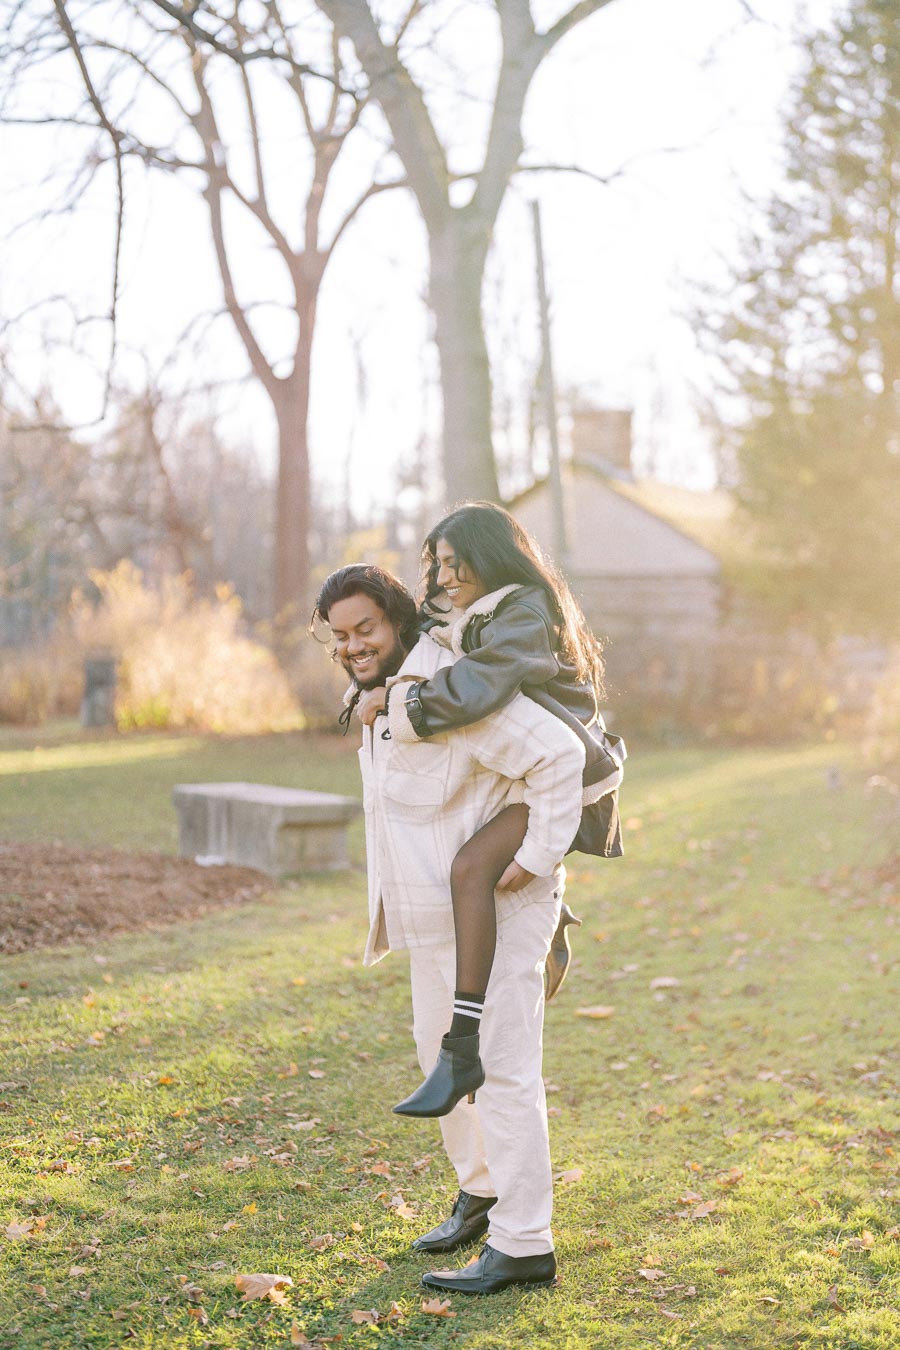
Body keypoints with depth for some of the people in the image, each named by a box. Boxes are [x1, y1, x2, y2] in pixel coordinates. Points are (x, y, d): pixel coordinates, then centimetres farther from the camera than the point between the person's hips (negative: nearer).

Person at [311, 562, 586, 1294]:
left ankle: (524, 1246, -1)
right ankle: (481, 1191, 38)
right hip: (437, 914, 10)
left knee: (501, 1071, -7)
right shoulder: (378, 698, 9)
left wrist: (535, 860, -25)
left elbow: (560, 753, -30)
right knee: (445, 1058, 20)